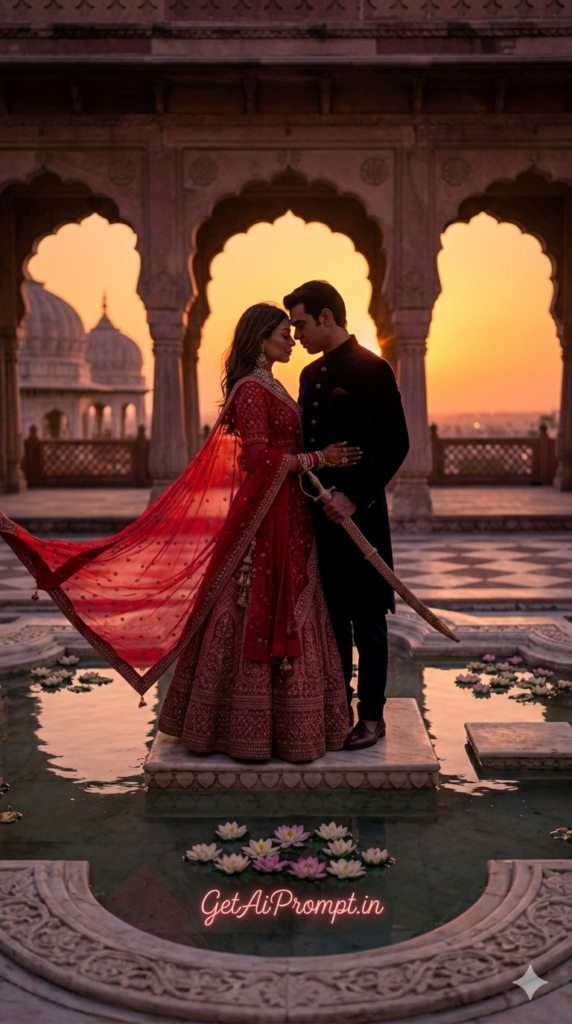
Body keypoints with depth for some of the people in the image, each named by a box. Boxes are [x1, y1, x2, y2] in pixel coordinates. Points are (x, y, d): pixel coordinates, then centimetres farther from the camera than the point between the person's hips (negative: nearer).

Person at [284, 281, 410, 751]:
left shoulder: (371, 370, -10)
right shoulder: (311, 374, 15)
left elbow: (396, 443, -17)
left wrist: (354, 497, -20)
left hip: (358, 514, -8)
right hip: (318, 514, 8)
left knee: (366, 619, 2)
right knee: (329, 616, 14)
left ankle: (371, 716, 13)